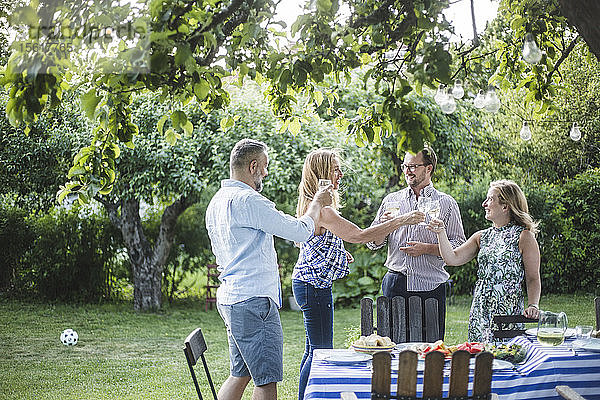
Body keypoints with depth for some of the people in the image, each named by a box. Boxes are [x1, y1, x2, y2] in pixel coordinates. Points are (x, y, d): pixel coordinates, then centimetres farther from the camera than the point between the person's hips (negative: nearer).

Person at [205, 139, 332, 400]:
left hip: (229, 298, 10)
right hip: (253, 300, -10)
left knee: (240, 374, 15)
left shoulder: (216, 202, 15)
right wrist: (317, 203, 4)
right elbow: (301, 231, -14)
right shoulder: (248, 200, -17)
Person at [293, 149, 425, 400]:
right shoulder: (321, 210, -21)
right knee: (321, 350, -5)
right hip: (314, 285, -11)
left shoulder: (311, 205, 12)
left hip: (308, 283, 11)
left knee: (314, 349, 15)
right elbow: (361, 235, -25)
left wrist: (337, 251, 13)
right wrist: (401, 221, -21)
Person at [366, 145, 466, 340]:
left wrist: (426, 248, -11)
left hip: (431, 286, -2)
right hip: (396, 284, 2)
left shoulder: (446, 203, 5)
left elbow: (459, 247, 1)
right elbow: (373, 243, 11)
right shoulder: (391, 200, 11)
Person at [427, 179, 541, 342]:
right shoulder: (481, 237, 14)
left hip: (509, 310, -5)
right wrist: (441, 233, -5)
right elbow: (453, 258, 6)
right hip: (480, 309, 5)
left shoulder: (524, 237, -2)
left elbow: (533, 279, -5)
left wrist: (533, 306, -20)